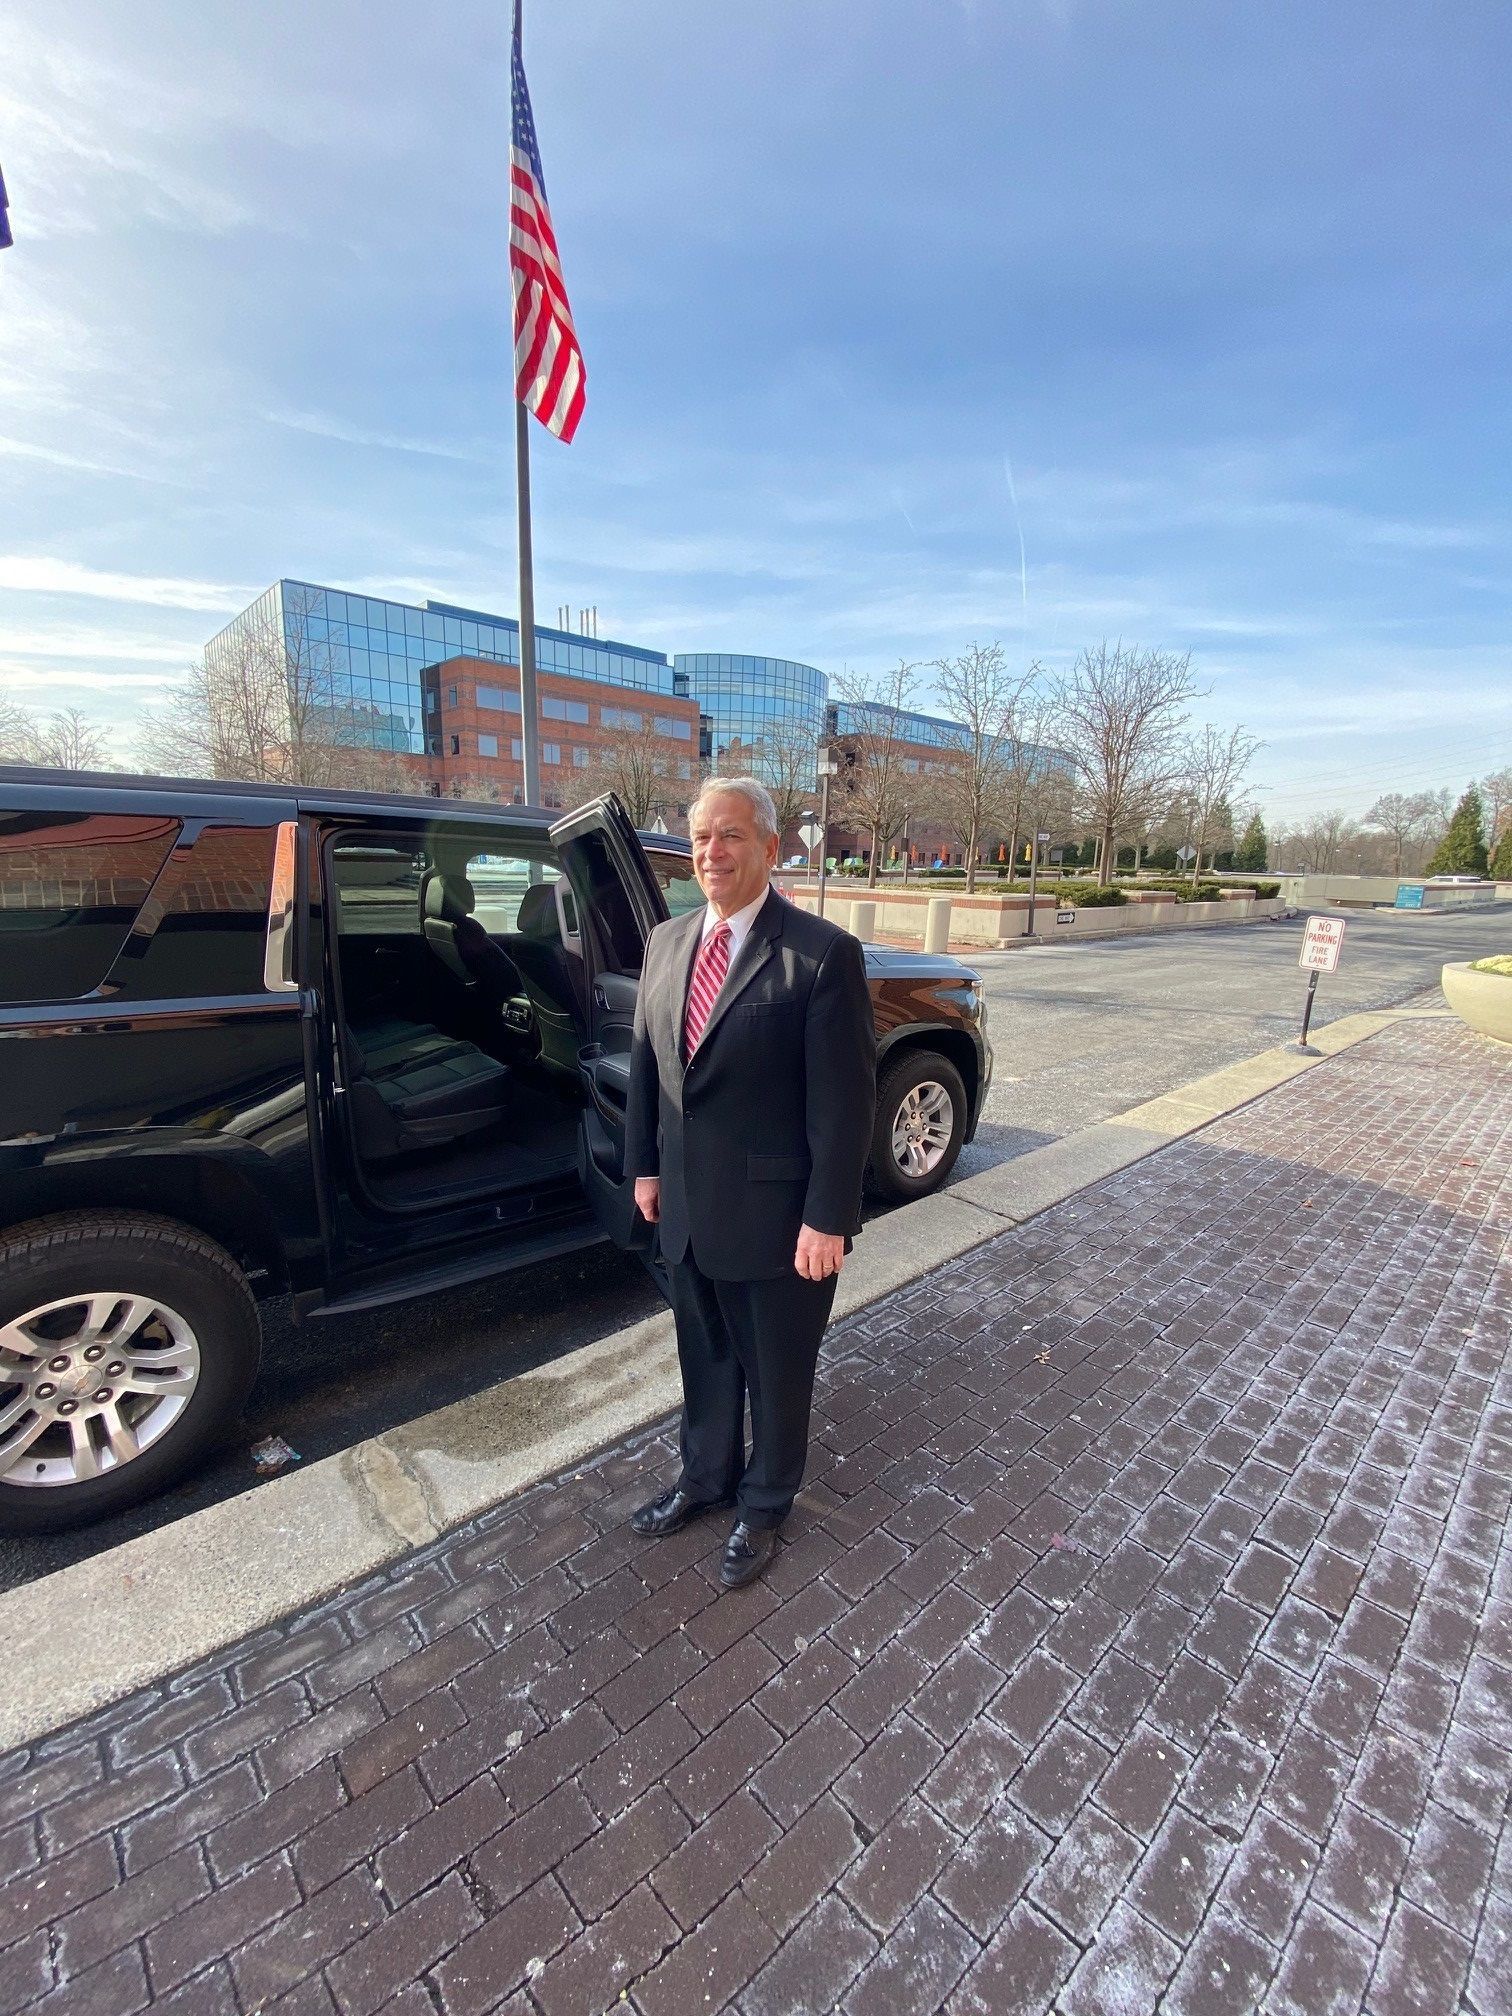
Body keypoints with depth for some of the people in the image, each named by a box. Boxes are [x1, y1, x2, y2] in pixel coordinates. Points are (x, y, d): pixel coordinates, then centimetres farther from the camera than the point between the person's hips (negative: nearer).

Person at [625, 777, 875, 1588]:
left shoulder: (822, 954, -18)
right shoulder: (666, 942, 2)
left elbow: (845, 1098, -17)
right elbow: (646, 1062, 9)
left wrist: (827, 1219, -16)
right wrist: (644, 1165, 10)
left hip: (776, 1217, -5)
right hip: (687, 1209, 6)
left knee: (775, 1371, 19)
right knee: (705, 1358, 26)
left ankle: (763, 1505, 46)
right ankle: (706, 1475, 53)